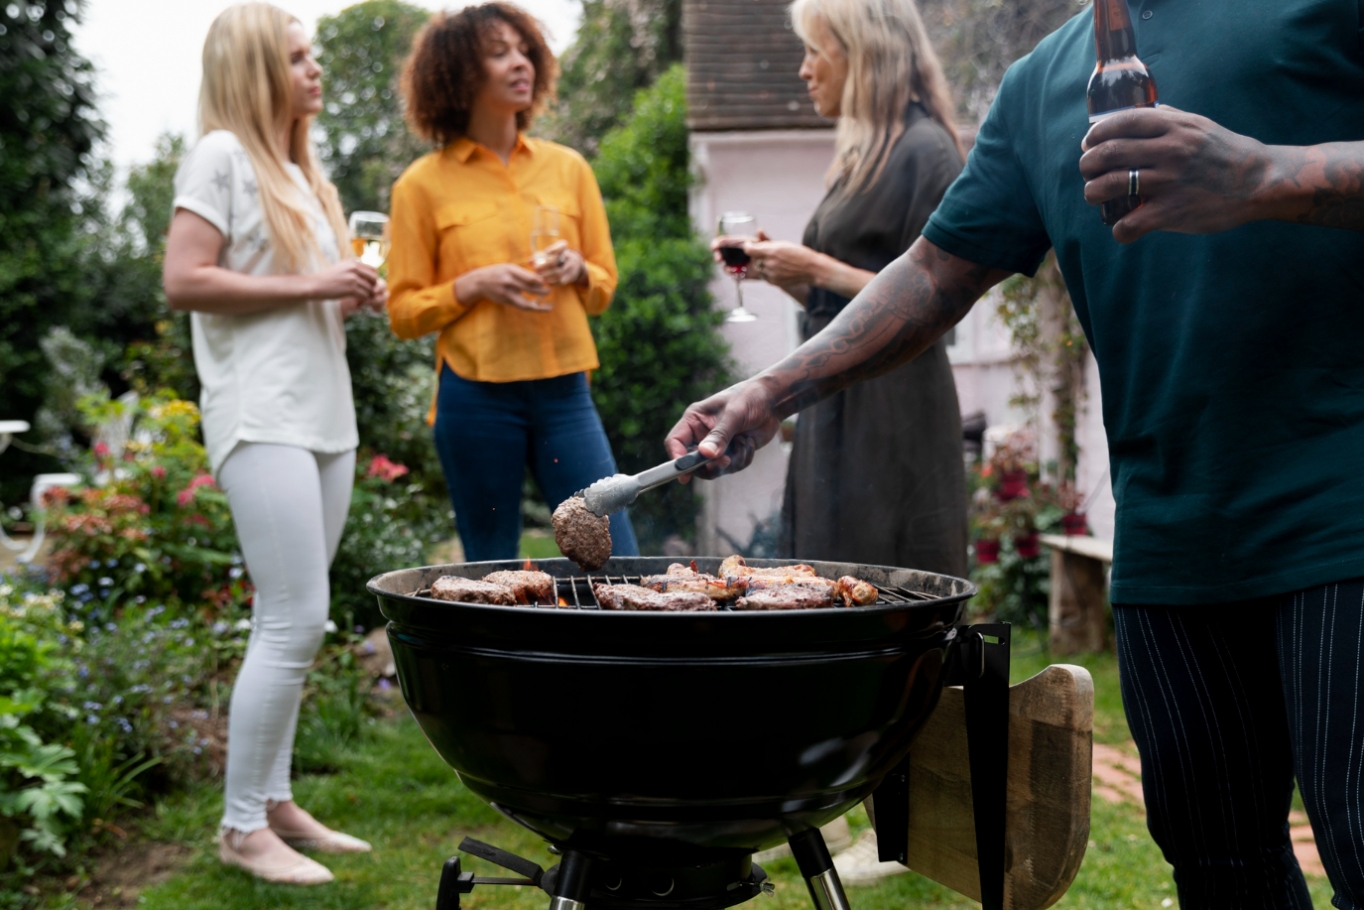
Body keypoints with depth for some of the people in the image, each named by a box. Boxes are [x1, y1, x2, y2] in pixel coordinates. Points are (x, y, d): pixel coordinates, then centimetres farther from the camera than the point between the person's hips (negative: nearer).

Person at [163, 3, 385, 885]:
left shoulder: (299, 169, 21)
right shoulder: (222, 157, -5)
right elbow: (185, 281, -14)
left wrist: (354, 294, 8)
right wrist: (309, 286, -14)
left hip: (326, 414, 9)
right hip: (262, 416, -8)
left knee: (291, 624, 9)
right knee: (297, 620, -12)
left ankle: (276, 802, 16)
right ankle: (242, 827, -1)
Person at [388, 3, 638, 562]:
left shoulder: (567, 168, 11)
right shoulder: (423, 185, 1)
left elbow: (604, 285, 17)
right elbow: (404, 312, 2)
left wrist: (576, 269, -5)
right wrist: (475, 285, -14)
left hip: (563, 389, 3)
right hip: (476, 395, -2)